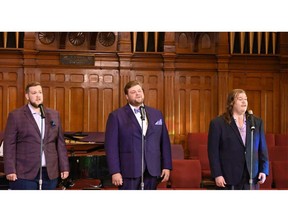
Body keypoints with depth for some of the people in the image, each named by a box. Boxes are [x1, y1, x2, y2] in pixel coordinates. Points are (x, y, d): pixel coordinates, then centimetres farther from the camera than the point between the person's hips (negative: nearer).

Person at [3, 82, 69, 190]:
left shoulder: (54, 115, 12)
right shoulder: (16, 116, 0)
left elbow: (60, 143, 12)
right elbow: (9, 145, -3)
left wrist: (64, 167, 6)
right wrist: (10, 170, -10)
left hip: (50, 174, 4)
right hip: (25, 174, -4)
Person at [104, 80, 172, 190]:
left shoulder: (156, 114, 12)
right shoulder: (116, 116, -1)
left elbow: (165, 142, 12)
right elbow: (111, 146, -6)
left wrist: (167, 166, 5)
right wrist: (115, 172, -12)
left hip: (152, 171, 4)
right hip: (129, 171, -4)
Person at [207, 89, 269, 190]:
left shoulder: (257, 122, 10)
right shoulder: (218, 123, -2)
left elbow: (262, 148, 11)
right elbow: (213, 151, -5)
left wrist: (264, 170, 1)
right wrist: (217, 175, -11)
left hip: (251, 177, 3)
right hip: (228, 178, -3)